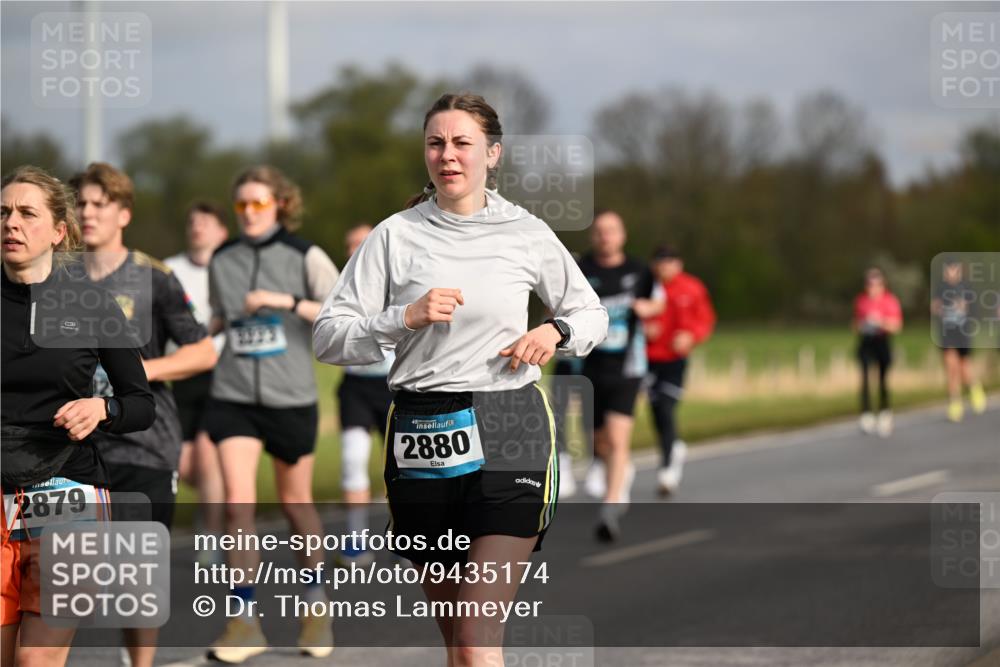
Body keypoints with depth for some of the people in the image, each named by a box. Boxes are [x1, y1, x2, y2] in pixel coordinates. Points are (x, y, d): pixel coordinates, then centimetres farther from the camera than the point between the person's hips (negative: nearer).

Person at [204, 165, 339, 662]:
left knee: (295, 502, 11)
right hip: (234, 396, 2)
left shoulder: (305, 257, -4)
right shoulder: (221, 261, 6)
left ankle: (315, 602, 32)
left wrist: (288, 302, -20)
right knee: (238, 503, -10)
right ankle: (245, 621, -4)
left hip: (290, 397, -2)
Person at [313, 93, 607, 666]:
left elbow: (591, 312, 21)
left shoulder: (527, 233, 6)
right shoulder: (395, 236, 4)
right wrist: (407, 318, -13)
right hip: (422, 438, 2)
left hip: (510, 432, -2)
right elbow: (328, 338, 2)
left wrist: (556, 333, -1)